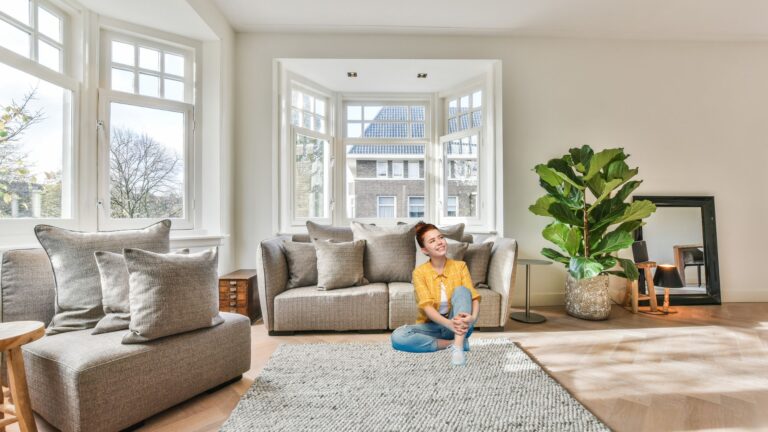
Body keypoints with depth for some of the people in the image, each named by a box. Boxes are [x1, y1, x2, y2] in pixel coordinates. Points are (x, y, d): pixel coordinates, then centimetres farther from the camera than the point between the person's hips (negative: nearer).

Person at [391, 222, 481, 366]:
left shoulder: (460, 266, -2)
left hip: (458, 326, 0)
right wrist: (448, 323, -38)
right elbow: (426, 306, -19)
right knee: (398, 336, -28)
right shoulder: (419, 272, -8)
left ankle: (457, 346, -34)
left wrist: (473, 317, -35)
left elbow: (474, 297, -11)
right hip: (432, 326, 0)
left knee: (461, 290, -26)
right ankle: (453, 343, -20)